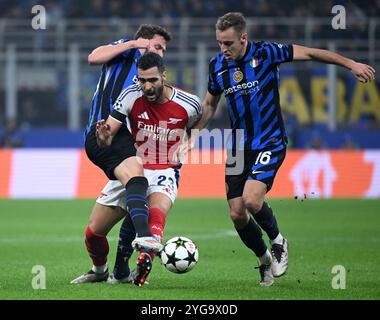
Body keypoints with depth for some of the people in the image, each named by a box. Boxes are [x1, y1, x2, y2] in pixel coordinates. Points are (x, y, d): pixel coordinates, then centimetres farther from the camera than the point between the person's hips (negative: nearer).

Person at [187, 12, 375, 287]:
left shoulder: (265, 54, -12)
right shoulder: (217, 66, 1)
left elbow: (308, 53, -5)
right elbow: (210, 105, 17)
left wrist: (351, 64, -6)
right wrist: (193, 134, 8)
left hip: (270, 143, -5)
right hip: (239, 148, 5)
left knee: (252, 199, -24)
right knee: (237, 214, -1)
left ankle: (278, 241, 5)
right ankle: (265, 260, 23)